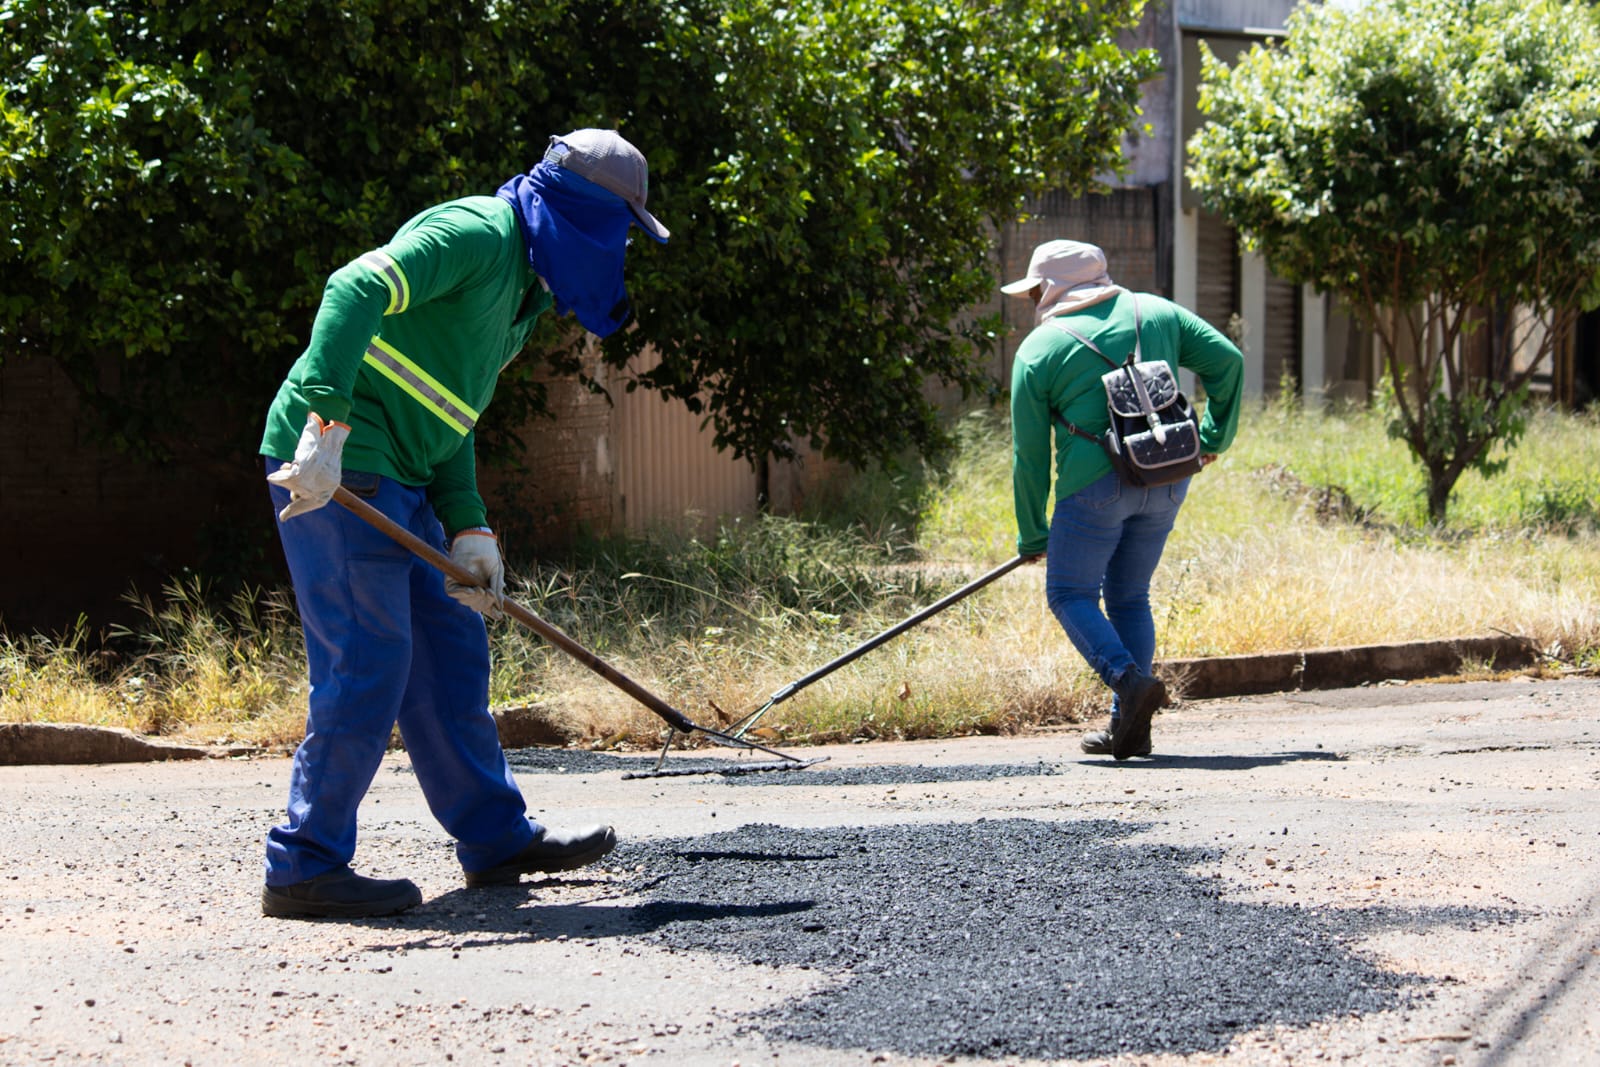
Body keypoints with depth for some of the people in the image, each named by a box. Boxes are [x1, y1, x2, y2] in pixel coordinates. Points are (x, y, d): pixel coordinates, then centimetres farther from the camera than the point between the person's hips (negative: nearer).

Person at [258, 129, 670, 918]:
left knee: (452, 651, 16)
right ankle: (305, 869, -2)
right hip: (333, 468, -10)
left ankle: (496, 837, 27)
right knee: (368, 664, -9)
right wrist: (327, 424, -35)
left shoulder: (523, 291, 20)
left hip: (397, 482, 11)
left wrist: (469, 529, 9)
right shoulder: (477, 233, -12)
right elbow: (356, 291, -25)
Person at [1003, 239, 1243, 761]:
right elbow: (1227, 360, 8)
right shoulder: (1155, 312, 13)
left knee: (1070, 594, 7)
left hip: (1097, 482, -5)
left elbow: (1030, 453, 3)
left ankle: (1131, 681, -17)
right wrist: (1213, 438, 19)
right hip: (1168, 478, 5)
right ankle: (1130, 729, 11)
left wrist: (1032, 535, 12)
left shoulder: (1038, 350, 2)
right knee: (1129, 597, 16)